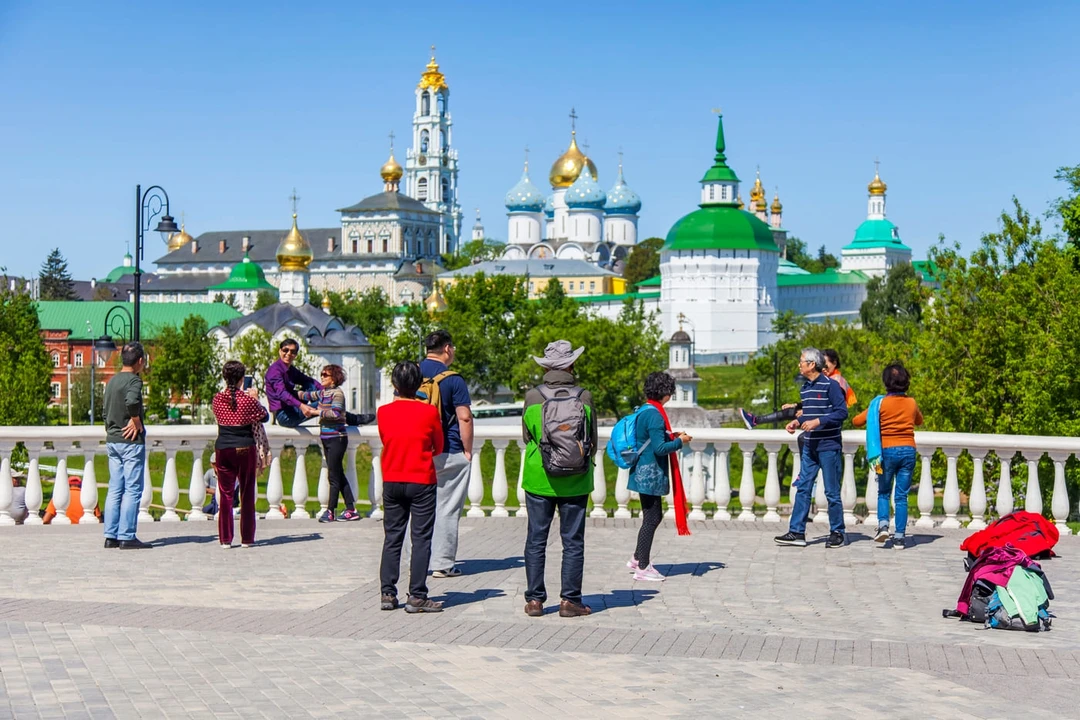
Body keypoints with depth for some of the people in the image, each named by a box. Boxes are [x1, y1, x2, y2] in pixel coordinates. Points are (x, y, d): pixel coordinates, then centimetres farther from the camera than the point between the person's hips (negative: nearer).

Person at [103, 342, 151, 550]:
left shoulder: (112, 381, 13)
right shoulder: (134, 380, -11)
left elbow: (106, 411, 17)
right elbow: (132, 401, -31)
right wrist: (136, 421, -16)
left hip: (112, 441, 8)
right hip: (131, 441, -8)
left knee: (115, 490, 10)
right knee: (133, 490, -4)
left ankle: (110, 536, 11)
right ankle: (127, 537, -5)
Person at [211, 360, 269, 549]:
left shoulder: (217, 399, -2)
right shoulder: (248, 400, -11)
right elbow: (264, 417, 3)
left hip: (223, 450, 2)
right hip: (245, 449, -2)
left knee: (225, 494, 8)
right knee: (247, 494, 8)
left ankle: (225, 538, 6)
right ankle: (247, 538, 10)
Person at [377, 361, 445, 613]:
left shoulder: (384, 412, -1)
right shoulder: (429, 412, -8)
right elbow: (439, 447, 3)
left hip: (391, 481, 3)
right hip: (422, 481, -3)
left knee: (392, 538, 11)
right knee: (421, 540, 0)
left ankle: (388, 594, 11)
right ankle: (416, 596, -2)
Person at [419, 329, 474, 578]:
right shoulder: (453, 380, -9)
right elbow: (464, 418, -12)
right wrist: (467, 451, -3)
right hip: (449, 454, -5)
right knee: (446, 509, 2)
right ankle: (442, 564, 4)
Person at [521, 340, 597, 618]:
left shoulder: (532, 397, -6)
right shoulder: (584, 397, -6)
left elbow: (526, 436, 4)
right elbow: (593, 440, 3)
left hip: (538, 479, 0)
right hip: (575, 481, 0)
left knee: (536, 540, 7)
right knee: (573, 541, 6)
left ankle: (534, 600, 8)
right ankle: (570, 600, 7)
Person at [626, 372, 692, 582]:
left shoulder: (643, 412, 10)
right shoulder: (655, 415, -19)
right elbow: (659, 448, -22)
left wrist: (671, 437, 13)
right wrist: (679, 441, -8)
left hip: (643, 474, 10)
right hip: (651, 475, -10)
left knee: (654, 517, 19)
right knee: (651, 519, -1)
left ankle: (637, 559, 26)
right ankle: (642, 568, 6)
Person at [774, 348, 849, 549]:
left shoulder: (830, 385, -11)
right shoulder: (805, 387, 12)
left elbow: (842, 412, -15)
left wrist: (818, 422, -21)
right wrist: (798, 421, 5)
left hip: (829, 446, -7)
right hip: (809, 446, 7)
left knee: (832, 492, 1)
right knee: (803, 488, 4)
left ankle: (837, 533, 12)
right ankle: (797, 532, 5)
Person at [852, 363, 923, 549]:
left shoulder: (880, 402, -5)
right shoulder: (912, 403, 5)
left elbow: (857, 421, -3)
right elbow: (919, 421, 26)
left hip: (887, 451, -2)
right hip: (908, 451, 2)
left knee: (883, 492, 13)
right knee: (901, 496, 5)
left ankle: (883, 525, -8)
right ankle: (899, 537, 1)